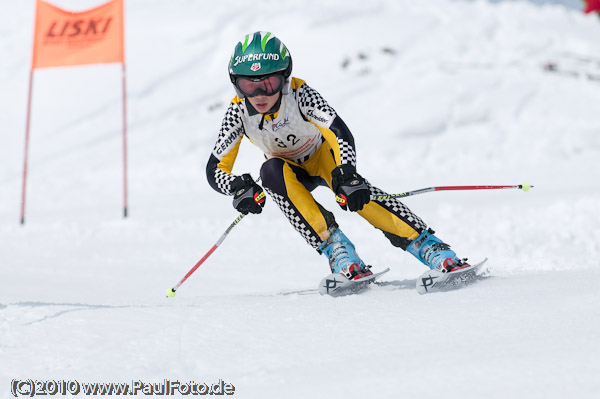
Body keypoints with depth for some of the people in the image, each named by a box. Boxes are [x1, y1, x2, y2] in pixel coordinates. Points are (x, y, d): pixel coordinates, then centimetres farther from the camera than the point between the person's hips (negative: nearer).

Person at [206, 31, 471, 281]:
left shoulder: (299, 93, -32)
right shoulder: (239, 111, -25)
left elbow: (341, 133, -41)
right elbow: (215, 169, -25)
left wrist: (346, 175, -58)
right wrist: (238, 187, -47)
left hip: (321, 155, -2)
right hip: (290, 171, 2)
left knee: (353, 191, -33)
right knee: (271, 171, -33)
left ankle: (430, 248, -36)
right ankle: (334, 247, -33)